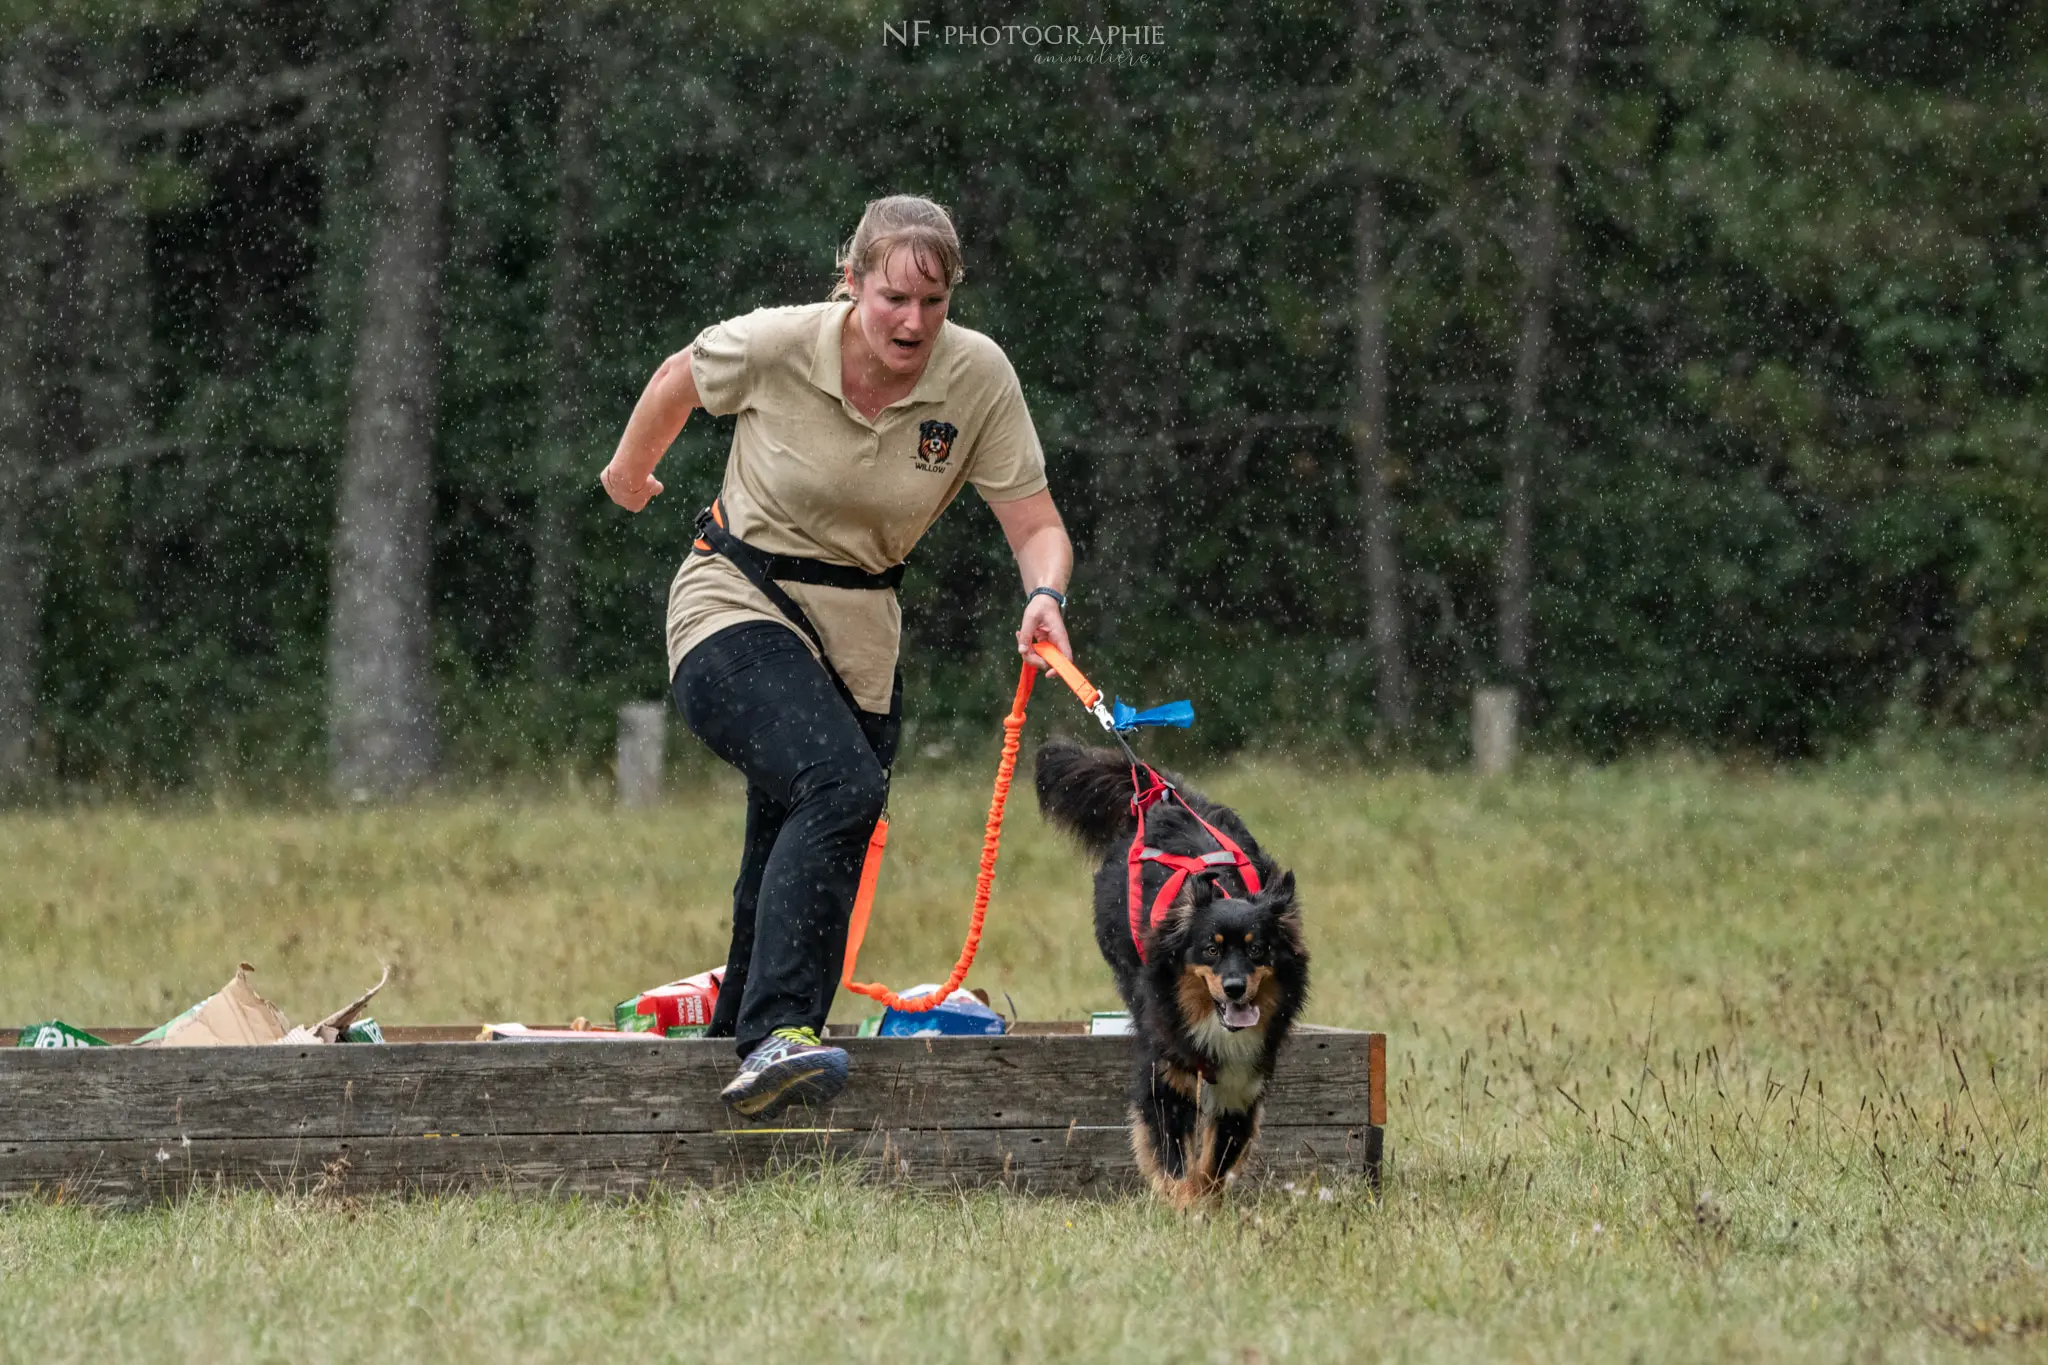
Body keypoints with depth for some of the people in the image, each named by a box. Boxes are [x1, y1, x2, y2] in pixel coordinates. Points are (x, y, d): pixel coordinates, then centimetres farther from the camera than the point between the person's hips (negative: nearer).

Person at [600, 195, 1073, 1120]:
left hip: (858, 635, 4)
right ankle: (776, 1033, -39)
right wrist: (631, 470, 24)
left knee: (794, 873, 5)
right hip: (737, 606, -4)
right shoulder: (774, 347, -16)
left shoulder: (977, 377, -10)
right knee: (840, 783, -30)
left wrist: (1045, 596, -29)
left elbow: (1037, 527, -7)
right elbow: (680, 378, 7)